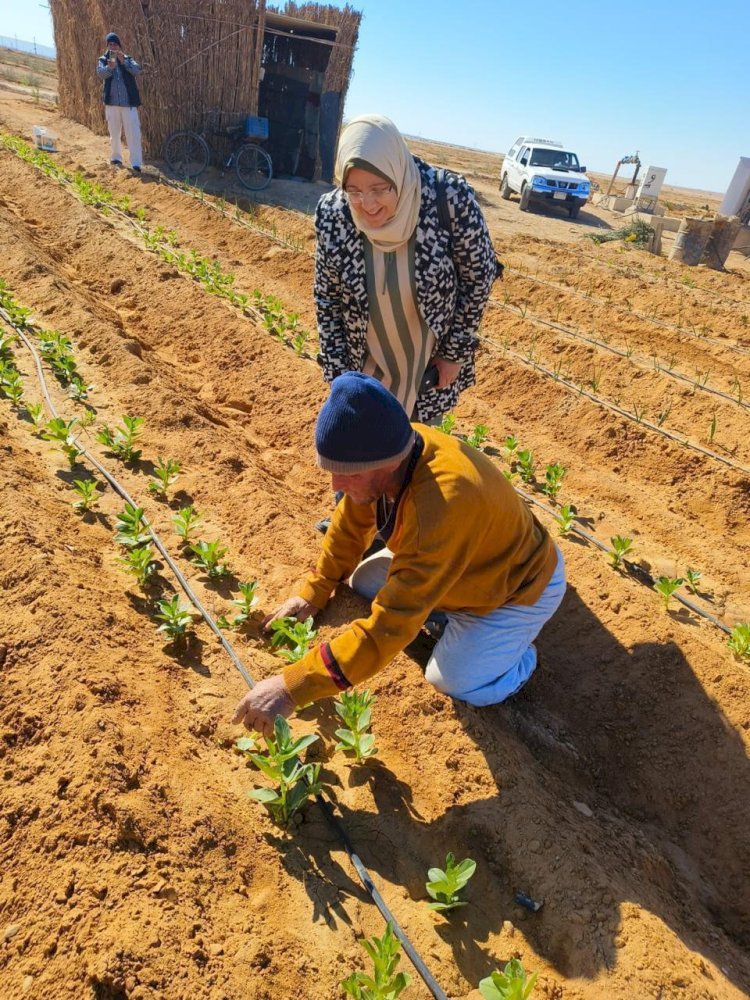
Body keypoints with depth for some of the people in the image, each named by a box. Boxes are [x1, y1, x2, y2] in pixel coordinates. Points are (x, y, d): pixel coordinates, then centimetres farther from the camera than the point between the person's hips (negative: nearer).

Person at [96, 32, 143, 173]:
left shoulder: (127, 59, 7)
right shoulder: (103, 60, 7)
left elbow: (137, 70, -12)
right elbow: (101, 73, -12)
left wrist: (123, 61, -27)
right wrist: (110, 67, -32)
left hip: (129, 102, -2)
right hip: (111, 102, 2)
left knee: (133, 133, -10)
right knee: (114, 133, 11)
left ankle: (136, 163, -11)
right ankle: (116, 157, 25)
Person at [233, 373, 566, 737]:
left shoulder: (440, 509, -46)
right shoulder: (387, 450, -22)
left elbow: (388, 627, -45)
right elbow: (350, 524, -2)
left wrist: (292, 688, -43)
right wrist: (314, 593, 2)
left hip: (520, 583, -7)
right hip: (470, 561, 7)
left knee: (454, 681, -17)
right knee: (364, 582, 2)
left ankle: (519, 654, 12)